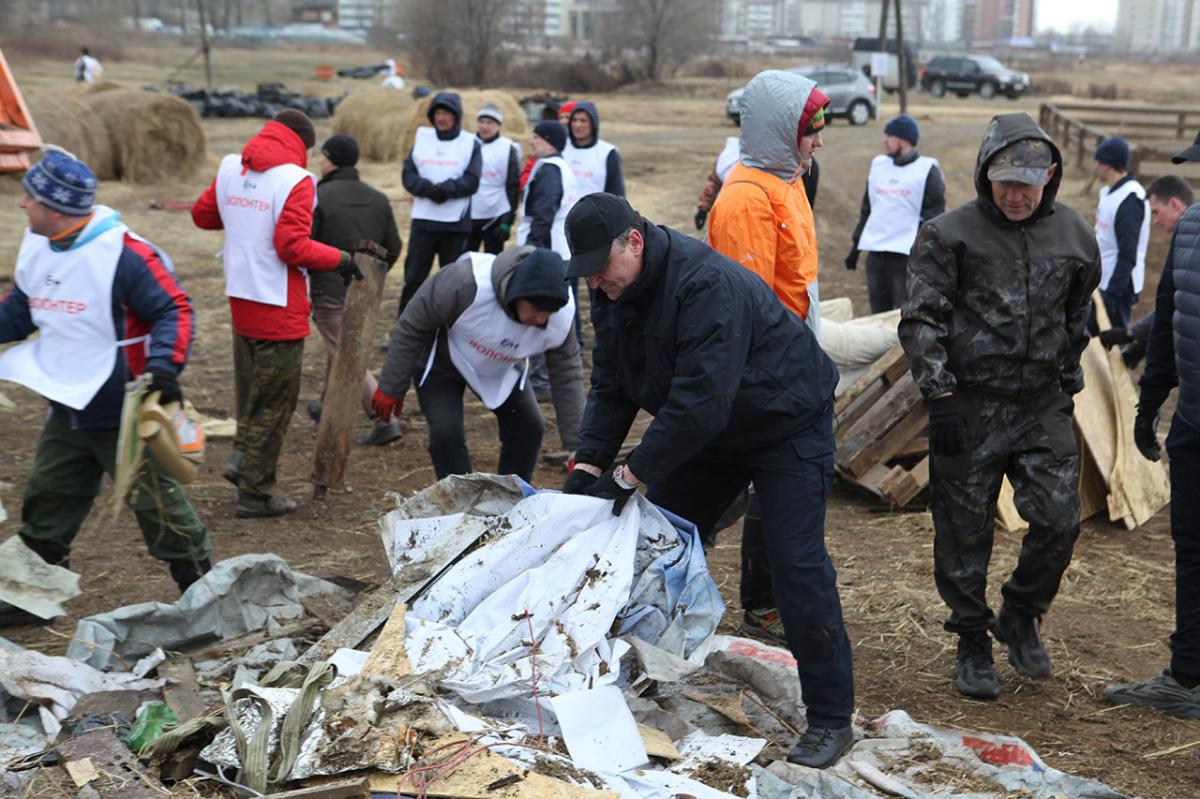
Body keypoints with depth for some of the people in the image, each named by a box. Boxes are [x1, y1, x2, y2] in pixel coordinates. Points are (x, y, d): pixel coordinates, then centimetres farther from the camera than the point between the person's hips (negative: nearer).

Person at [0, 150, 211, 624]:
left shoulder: (123, 254, -22)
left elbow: (174, 308, -20)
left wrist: (164, 366, -32)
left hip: (125, 416, -8)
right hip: (67, 412, 8)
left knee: (157, 504, 1)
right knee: (46, 504, 16)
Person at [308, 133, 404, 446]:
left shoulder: (318, 197, -14)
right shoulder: (378, 198, 6)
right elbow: (393, 247, 10)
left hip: (331, 292, -7)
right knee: (339, 347, 25)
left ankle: (384, 420, -12)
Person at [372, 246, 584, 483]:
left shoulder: (561, 316, -30)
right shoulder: (467, 282, -42)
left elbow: (568, 377, -15)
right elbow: (411, 328, -27)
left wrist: (575, 446, -16)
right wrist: (392, 389, -18)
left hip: (502, 368, 4)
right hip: (441, 360, -4)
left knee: (528, 428, -4)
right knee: (446, 432, -19)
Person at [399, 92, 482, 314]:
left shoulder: (471, 143, 2)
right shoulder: (422, 137, 10)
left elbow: (471, 182, -8)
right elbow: (408, 174, 3)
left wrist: (445, 189, -21)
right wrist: (428, 188, -16)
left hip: (456, 222, -2)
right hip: (423, 220, 2)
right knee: (414, 275, 5)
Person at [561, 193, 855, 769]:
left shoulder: (708, 285, -35)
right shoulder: (613, 291, -6)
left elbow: (699, 401, -39)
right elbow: (612, 387, -1)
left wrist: (629, 476, -34)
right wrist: (588, 464, -14)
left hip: (787, 427, -8)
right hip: (710, 431, 9)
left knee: (798, 567, -13)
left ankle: (830, 719, -4)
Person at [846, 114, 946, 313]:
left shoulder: (928, 170, -2)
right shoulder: (878, 164, 15)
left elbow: (934, 217, -4)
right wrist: (856, 245, 18)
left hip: (907, 255, -6)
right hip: (875, 254, 6)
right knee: (878, 314, 10)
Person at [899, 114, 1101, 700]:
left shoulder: (1074, 236, 8)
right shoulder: (949, 235, -4)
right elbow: (921, 320, -6)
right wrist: (938, 394, -12)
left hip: (1044, 408, 3)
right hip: (968, 406, -3)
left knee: (1058, 520, -3)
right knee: (964, 532, 2)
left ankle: (1021, 617, 24)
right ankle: (972, 645, 20)